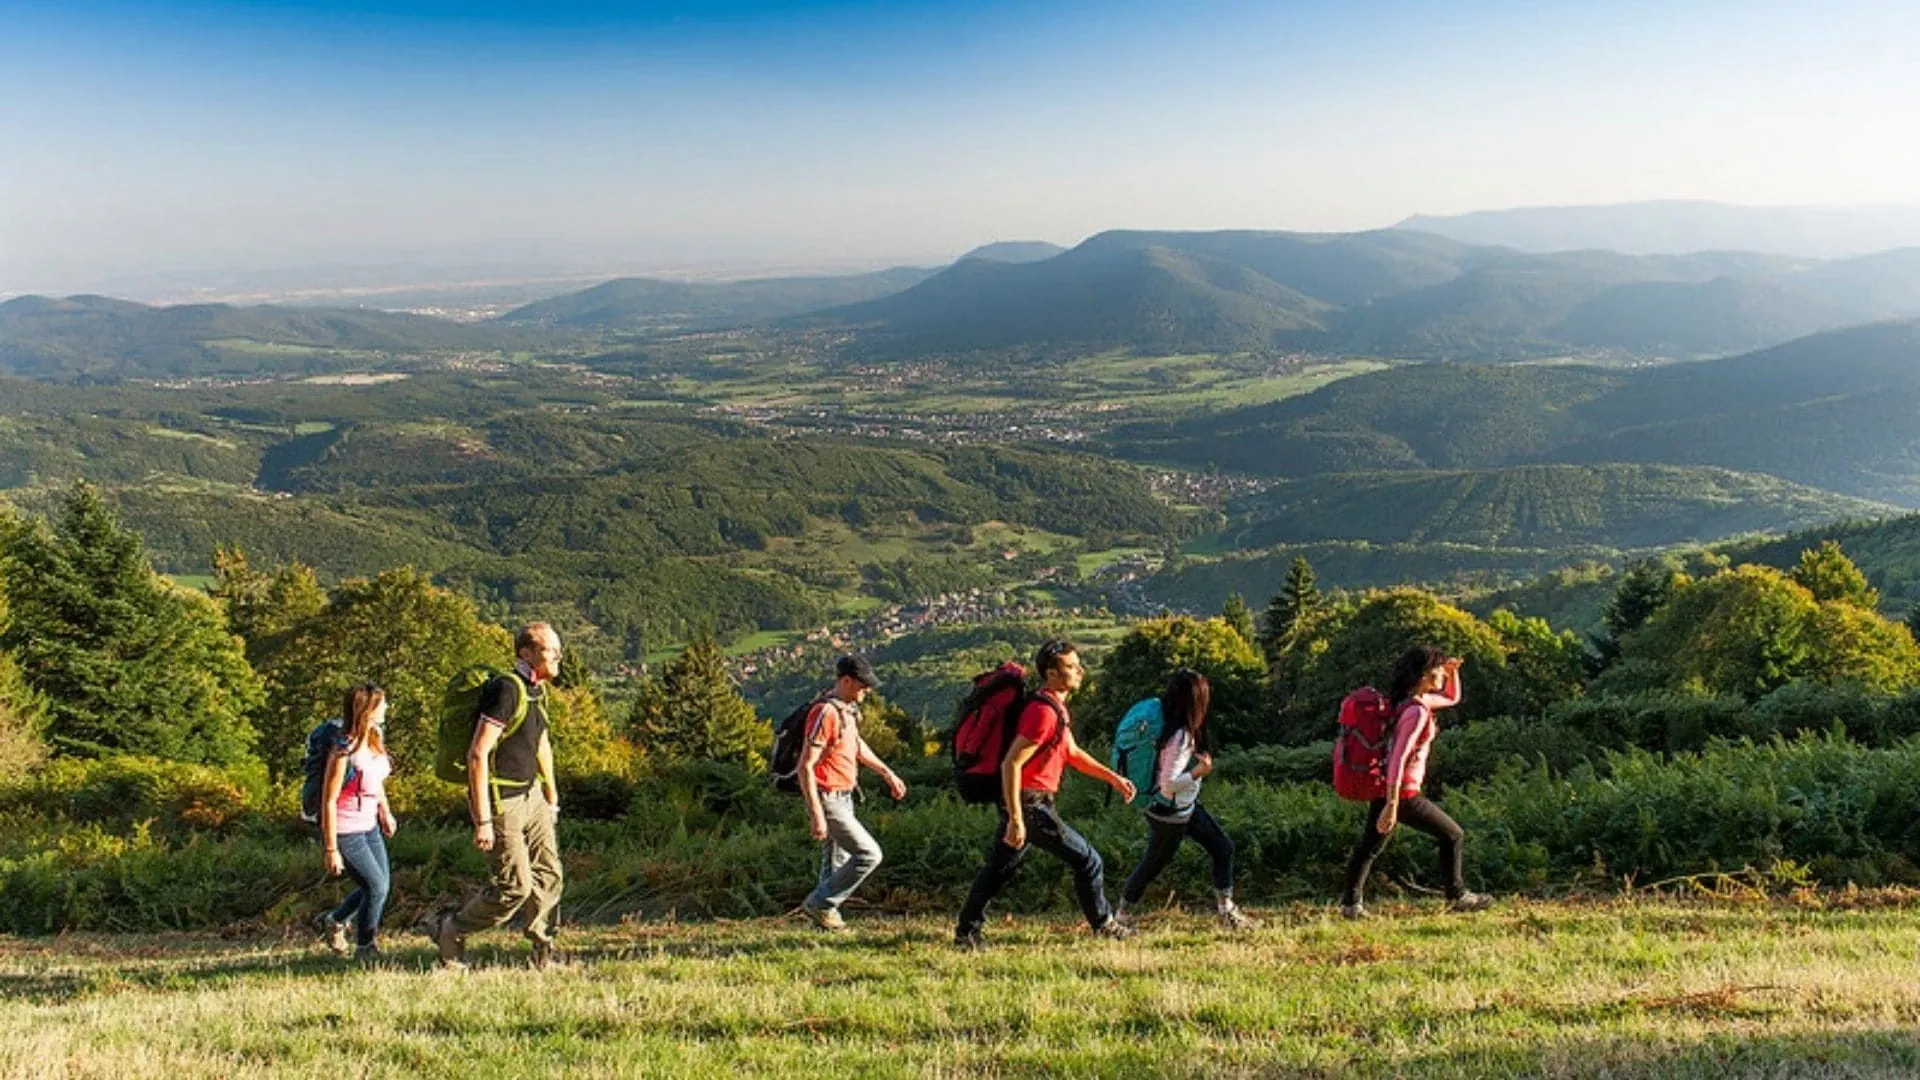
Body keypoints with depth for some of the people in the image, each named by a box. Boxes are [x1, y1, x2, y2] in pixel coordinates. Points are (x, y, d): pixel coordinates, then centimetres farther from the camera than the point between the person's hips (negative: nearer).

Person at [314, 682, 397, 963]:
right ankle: (365, 948, 17)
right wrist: (331, 849, -18)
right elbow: (329, 801, -20)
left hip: (369, 826, 8)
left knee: (381, 884, 13)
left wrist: (385, 811, 23)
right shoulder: (343, 752, -24)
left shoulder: (375, 739, 1)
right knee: (377, 887, -4)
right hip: (345, 832, -8)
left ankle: (334, 920, 37)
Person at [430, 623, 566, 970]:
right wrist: (483, 821, -26)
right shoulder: (505, 690, -20)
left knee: (548, 874, 7)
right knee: (514, 887, -3)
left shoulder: (537, 690, 9)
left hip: (530, 795, 9)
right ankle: (450, 931, 18)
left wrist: (551, 794, 29)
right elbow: (477, 755, -24)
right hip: (500, 802, -9)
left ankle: (542, 945, 22)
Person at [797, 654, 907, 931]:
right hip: (828, 799, -9)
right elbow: (806, 766, -23)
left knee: (837, 862, 15)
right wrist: (816, 813, -26)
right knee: (869, 854, -9)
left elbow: (858, 746, 28)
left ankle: (825, 916, 26)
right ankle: (820, 904, 1)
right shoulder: (825, 713, -21)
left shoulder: (847, 710, 9)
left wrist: (887, 773, 29)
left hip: (843, 798, 9)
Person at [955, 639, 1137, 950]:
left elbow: (1072, 752, 24)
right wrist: (1016, 819, -26)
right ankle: (1103, 924, 19)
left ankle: (967, 932, 22)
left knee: (998, 869, 15)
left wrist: (1113, 778, 20)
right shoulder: (1043, 711, -21)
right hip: (1029, 804, -10)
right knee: (1087, 862, 2)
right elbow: (1011, 764, -24)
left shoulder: (1056, 707, 13)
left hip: (1020, 802, 10)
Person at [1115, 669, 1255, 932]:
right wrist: (1200, 770, -22)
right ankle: (1122, 915, 27)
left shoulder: (1186, 730, -3)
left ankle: (1225, 909, 21)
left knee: (1223, 848, 11)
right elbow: (1168, 784, -30)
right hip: (1169, 816, -9)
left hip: (1188, 807, 9)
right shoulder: (1180, 737, -30)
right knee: (1153, 864, 9)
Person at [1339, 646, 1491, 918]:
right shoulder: (1417, 711, -21)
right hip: (1402, 792, -9)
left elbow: (1452, 699, 27)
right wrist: (1392, 805, -29)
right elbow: (1398, 758, -27)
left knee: (1370, 847, 13)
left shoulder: (1411, 700, 8)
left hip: (1385, 788, 9)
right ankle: (1457, 896, 23)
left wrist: (1453, 673, 8)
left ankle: (1351, 902, 15)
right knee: (1452, 835, 10)